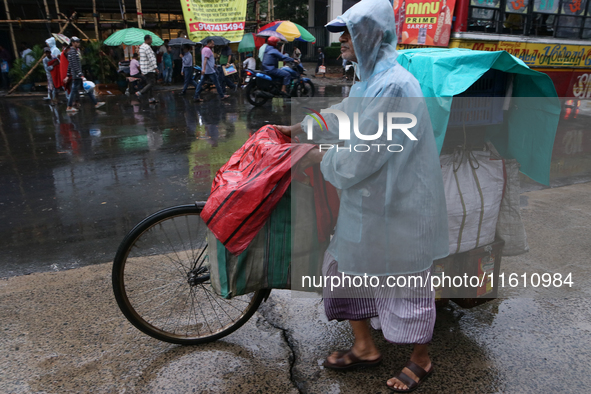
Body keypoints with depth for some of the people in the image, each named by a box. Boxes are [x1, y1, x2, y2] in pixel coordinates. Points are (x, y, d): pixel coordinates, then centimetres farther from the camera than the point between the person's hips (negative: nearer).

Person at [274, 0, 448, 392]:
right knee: (347, 265, 16)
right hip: (369, 198, 10)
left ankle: (421, 360, 34)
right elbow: (340, 116, 24)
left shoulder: (393, 86, -23)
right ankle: (365, 347, 36)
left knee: (407, 283, 8)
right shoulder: (371, 80, 9)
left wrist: (322, 158, -7)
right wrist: (296, 129, 30)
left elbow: (362, 154, -24)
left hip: (400, 205, -10)